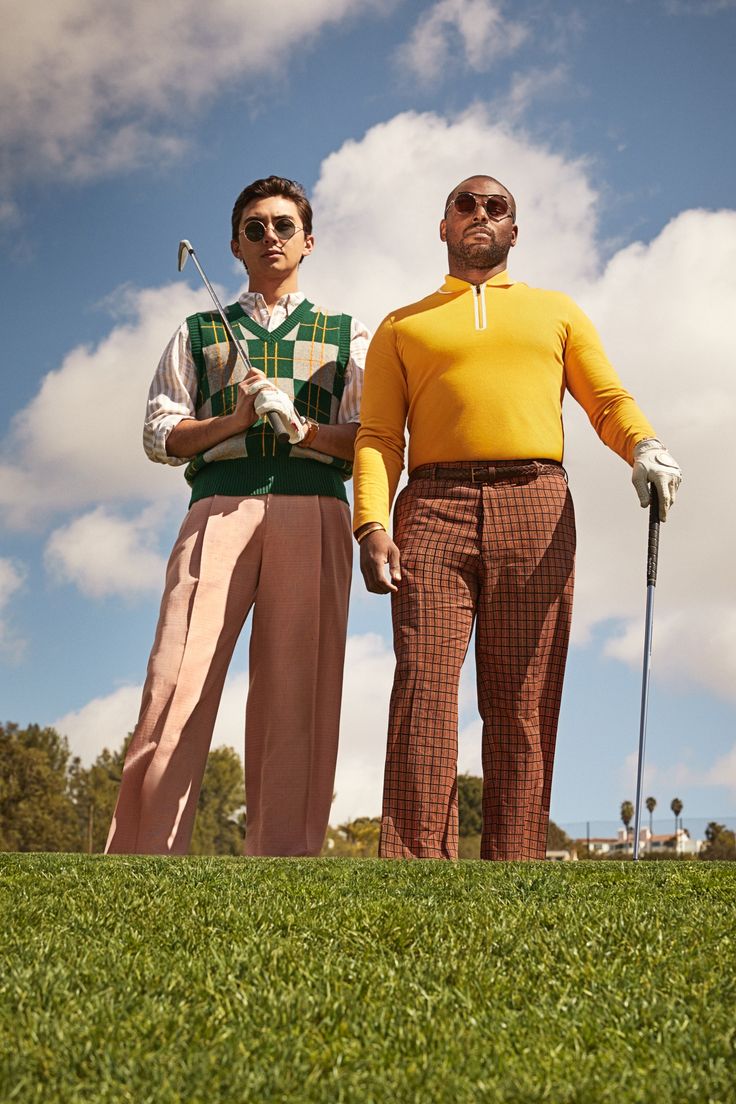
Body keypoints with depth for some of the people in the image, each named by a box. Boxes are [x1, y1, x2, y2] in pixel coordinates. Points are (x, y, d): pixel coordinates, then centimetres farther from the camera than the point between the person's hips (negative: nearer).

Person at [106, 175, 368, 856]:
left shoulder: (347, 336, 23)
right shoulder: (200, 334, 25)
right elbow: (160, 434, 14)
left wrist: (301, 427, -7)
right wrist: (235, 420, -3)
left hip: (314, 512, 0)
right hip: (220, 505, 0)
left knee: (298, 697, -8)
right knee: (178, 681, -14)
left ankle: (283, 859, -9)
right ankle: (142, 859, -15)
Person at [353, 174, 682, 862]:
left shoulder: (557, 311, 26)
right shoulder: (401, 327, 23)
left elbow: (608, 400, 15)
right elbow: (378, 436, 12)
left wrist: (644, 445, -9)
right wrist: (372, 524, -6)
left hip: (536, 505, 1)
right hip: (433, 507, 0)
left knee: (522, 704, -6)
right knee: (423, 690, -14)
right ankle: (413, 871, -17)